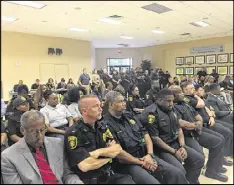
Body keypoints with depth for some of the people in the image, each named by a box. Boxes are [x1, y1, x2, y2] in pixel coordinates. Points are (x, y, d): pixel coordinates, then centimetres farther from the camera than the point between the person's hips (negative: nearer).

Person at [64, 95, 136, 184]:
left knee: (128, 179, -19)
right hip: (90, 179, -5)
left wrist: (98, 152, -17)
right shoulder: (73, 133, -14)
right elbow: (85, 166, -22)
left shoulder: (102, 128, 8)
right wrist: (109, 154, -8)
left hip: (109, 175, 5)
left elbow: (118, 149, -1)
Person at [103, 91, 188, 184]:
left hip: (145, 155, 6)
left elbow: (145, 133, 8)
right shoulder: (107, 124, -13)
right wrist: (141, 162, -11)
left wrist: (150, 154, -6)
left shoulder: (129, 115, 9)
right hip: (128, 163, -6)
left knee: (177, 173, -4)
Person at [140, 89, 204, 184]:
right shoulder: (151, 113, -19)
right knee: (180, 170, -24)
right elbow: (154, 138, -20)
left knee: (199, 159, 2)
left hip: (176, 143, 8)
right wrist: (174, 151, -17)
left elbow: (179, 129, 11)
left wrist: (182, 146, -4)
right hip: (160, 148, -8)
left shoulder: (171, 109, 6)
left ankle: (191, 181, 21)